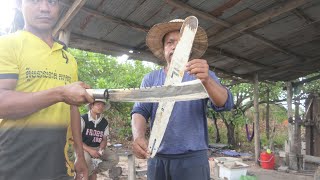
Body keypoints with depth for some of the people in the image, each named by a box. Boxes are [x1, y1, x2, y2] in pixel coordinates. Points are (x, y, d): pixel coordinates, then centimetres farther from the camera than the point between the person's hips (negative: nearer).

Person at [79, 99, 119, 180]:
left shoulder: (105, 122, 0)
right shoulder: (83, 119, -15)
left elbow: (104, 139, 6)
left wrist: (101, 149, -17)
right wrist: (89, 150, -28)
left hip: (97, 148, 5)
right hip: (83, 148, -5)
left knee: (114, 158, -11)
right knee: (86, 159, -37)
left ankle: (93, 172, 5)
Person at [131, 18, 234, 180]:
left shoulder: (204, 75, 0)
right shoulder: (150, 79, 6)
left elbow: (225, 104, -13)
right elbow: (140, 111, -1)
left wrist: (206, 81, -33)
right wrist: (138, 136, -21)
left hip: (192, 158, -1)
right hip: (157, 158, 2)